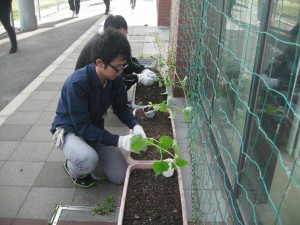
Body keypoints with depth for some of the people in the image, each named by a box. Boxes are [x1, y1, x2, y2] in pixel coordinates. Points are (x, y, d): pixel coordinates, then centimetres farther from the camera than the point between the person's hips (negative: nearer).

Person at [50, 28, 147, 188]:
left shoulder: (116, 79, -15)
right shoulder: (77, 83, -33)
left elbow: (121, 108, -1)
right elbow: (82, 127, -30)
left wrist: (135, 126, -21)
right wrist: (118, 141, -35)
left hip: (95, 130, 5)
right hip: (69, 130, -5)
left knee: (120, 176, -4)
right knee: (88, 160, -38)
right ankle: (71, 167, 0)